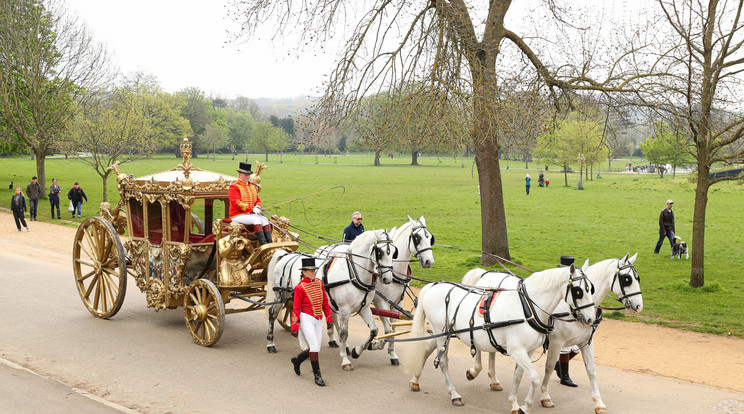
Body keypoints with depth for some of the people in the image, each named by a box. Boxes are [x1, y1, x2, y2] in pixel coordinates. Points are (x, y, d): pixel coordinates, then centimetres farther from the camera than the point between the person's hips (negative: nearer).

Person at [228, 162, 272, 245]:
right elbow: (237, 203, -16)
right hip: (238, 215, -6)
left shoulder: (253, 187, 18)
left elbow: (258, 200, 20)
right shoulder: (234, 187, -5)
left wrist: (258, 206, -7)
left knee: (265, 219, -21)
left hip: (251, 214, 7)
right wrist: (252, 208, -25)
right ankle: (263, 243, -36)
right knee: (256, 219, -31)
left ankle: (270, 243, -30)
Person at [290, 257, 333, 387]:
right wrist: (294, 328, -10)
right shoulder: (300, 287, -10)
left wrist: (329, 318, 10)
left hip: (318, 321, 6)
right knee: (314, 347, -13)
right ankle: (317, 375, -2)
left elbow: (325, 302, 13)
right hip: (306, 319, -6)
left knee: (315, 349, 9)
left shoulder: (319, 283, 6)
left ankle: (297, 360, 35)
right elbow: (296, 308, -9)